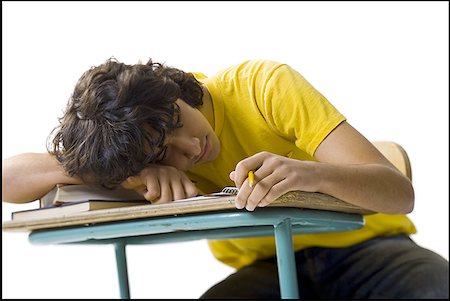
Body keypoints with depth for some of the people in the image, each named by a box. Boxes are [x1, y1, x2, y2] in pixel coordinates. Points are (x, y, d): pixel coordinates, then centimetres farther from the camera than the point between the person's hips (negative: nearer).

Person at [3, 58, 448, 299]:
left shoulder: (262, 85, -21)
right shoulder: (144, 150, -12)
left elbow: (399, 191, -25)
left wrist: (313, 173, -47)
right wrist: (132, 174, -34)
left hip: (365, 248, -1)